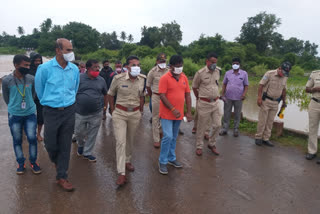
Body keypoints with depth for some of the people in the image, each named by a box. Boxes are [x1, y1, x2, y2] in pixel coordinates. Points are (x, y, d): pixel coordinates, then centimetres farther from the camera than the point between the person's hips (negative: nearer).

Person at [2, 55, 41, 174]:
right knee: (17, 140, 10)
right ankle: (20, 163, 26)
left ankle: (33, 162, 19)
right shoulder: (6, 81, -9)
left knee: (32, 138, 0)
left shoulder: (31, 79, -6)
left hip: (30, 114, 1)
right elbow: (6, 98, 6)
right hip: (14, 115, 0)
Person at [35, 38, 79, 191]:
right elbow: (39, 89, 4)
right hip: (51, 112, -2)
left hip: (69, 111, 3)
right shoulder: (45, 68, -10)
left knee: (65, 146, 7)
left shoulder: (75, 69, 1)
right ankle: (57, 161, 43)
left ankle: (61, 177, 20)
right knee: (50, 144, 7)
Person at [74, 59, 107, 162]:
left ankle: (87, 153, 26)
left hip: (96, 113, 2)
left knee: (92, 134, 9)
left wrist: (104, 105, 10)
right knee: (78, 132, 12)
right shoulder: (79, 78, -5)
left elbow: (105, 94, 14)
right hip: (80, 112, -1)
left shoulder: (101, 80, 3)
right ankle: (81, 145, 44)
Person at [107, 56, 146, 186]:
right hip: (120, 113, -3)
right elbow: (110, 95, 1)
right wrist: (113, 111, 1)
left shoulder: (142, 79, -4)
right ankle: (121, 173, -3)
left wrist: (140, 111, 11)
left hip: (135, 114, 3)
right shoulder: (118, 78, -12)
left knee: (130, 140, 16)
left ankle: (127, 161, 41)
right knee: (120, 142, -8)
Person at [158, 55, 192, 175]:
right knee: (168, 137, -9)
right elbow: (162, 96, -16)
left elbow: (187, 95, 9)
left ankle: (171, 158, 31)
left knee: (174, 138, 16)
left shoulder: (184, 77, 7)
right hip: (167, 114, -6)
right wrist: (173, 109, -22)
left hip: (178, 114, 6)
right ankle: (162, 162, 7)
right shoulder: (165, 78, -11)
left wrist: (189, 112, 4)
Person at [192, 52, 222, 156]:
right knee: (202, 126, 4)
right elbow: (194, 87, 1)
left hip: (215, 102, 5)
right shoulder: (200, 73, -11)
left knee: (217, 125, 7)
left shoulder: (217, 71, 5)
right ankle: (199, 147, 20)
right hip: (204, 103, -5)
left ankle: (212, 144, 27)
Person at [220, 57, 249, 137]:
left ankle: (236, 130, 20)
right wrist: (222, 93, 2)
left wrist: (244, 93, -11)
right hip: (228, 97, 1)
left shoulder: (244, 73, 1)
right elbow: (224, 84, 10)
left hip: (238, 98, -1)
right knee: (226, 114, 6)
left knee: (237, 115, 8)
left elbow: (246, 85, 3)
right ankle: (224, 129, 17)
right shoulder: (228, 73, 5)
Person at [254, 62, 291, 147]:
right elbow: (261, 85, -12)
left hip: (275, 102, 5)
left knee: (270, 122, 7)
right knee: (262, 120, 0)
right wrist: (259, 97, -19)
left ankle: (266, 139, 15)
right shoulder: (269, 74, -10)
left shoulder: (285, 77, 7)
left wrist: (284, 101, 21)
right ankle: (258, 138, 11)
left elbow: (283, 90, 17)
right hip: (266, 101, -5)